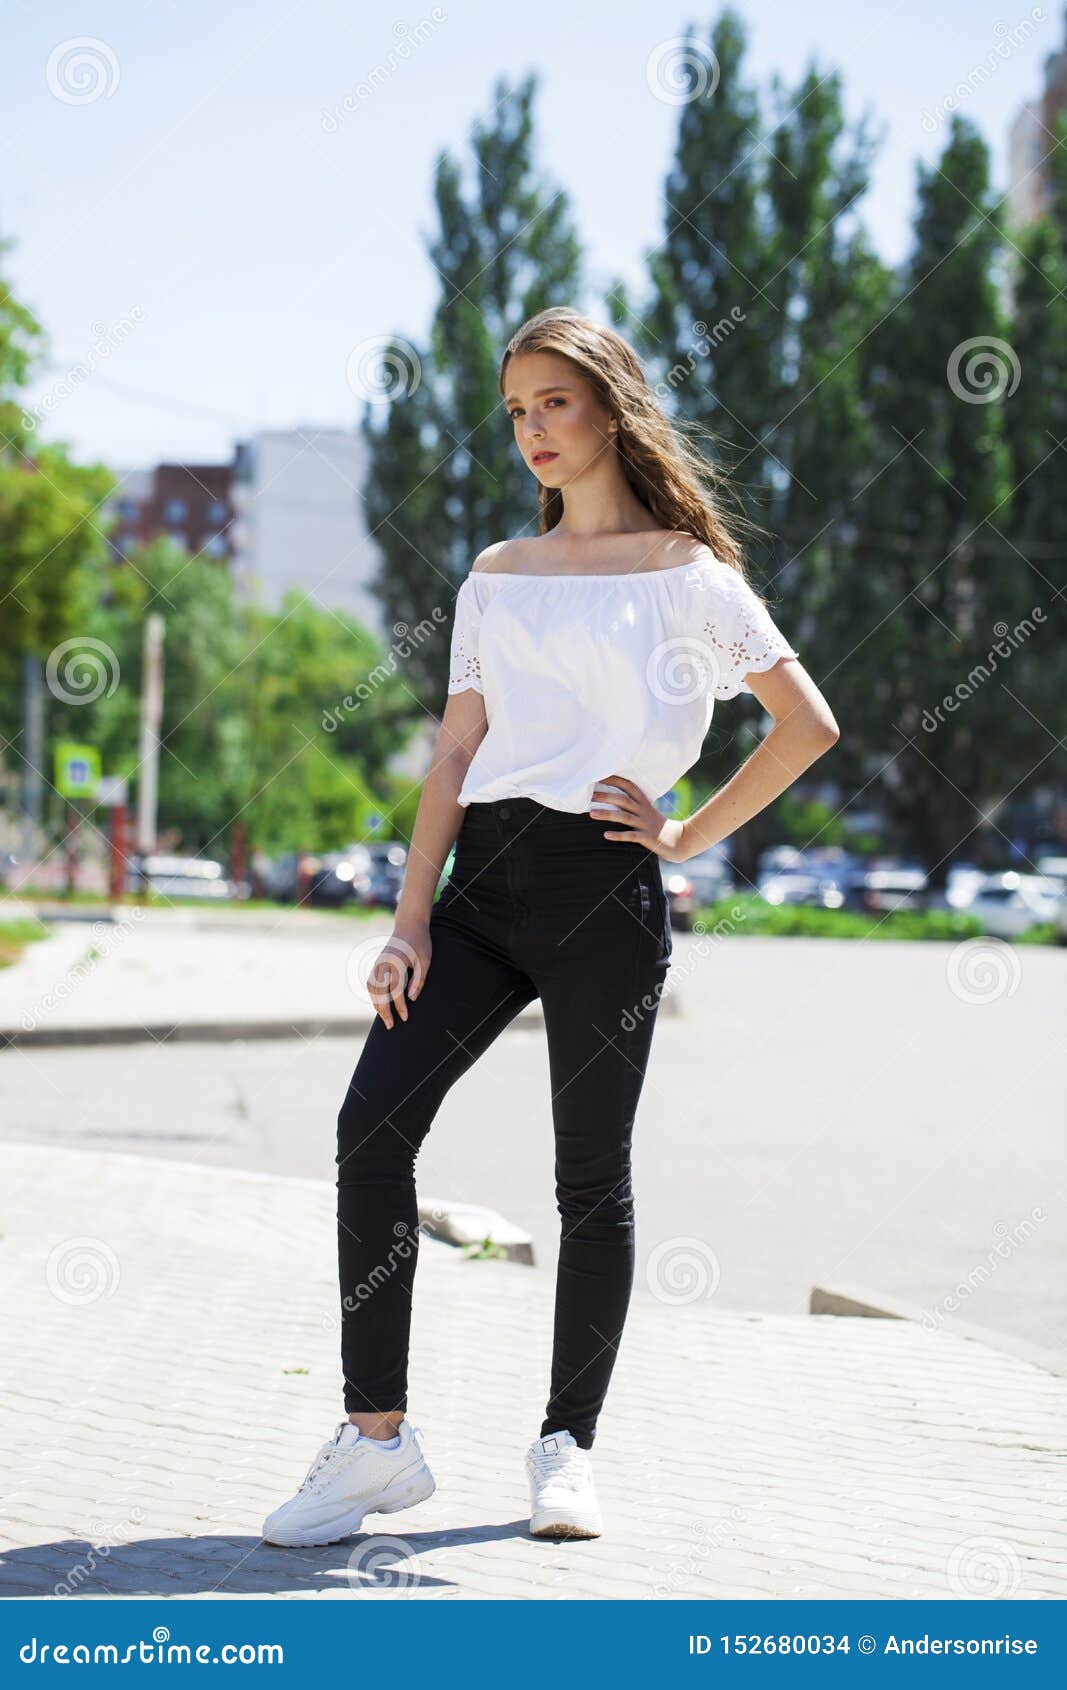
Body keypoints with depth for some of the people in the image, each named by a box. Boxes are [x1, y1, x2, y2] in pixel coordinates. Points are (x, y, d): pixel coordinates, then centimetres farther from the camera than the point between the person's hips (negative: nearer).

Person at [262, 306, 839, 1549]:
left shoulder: (684, 572, 4)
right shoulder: (496, 576, 17)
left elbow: (809, 723, 4)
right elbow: (454, 754, 12)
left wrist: (690, 834, 0)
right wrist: (412, 921, 3)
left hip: (604, 885, -4)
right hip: (486, 875, 4)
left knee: (592, 1174, 0)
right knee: (372, 1121, -11)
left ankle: (567, 1448, 13)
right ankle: (375, 1437, -5)